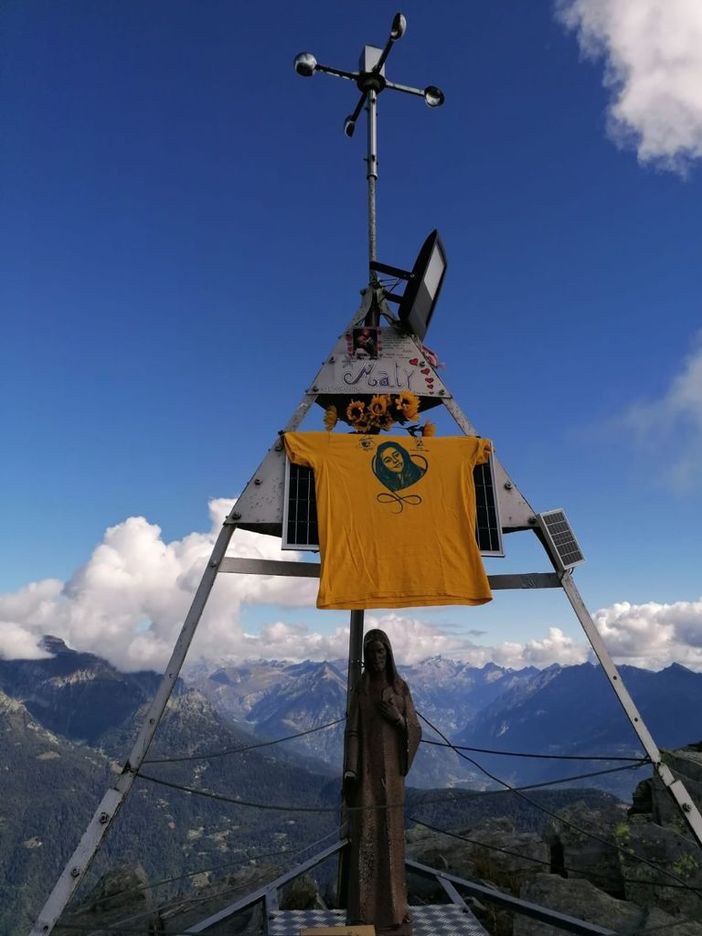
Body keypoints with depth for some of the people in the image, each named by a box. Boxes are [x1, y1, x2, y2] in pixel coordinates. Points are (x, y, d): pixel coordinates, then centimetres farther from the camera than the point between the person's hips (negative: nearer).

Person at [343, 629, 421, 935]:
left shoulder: (401, 687, 3)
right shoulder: (359, 689, 1)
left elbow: (415, 731, 2)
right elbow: (352, 732, -2)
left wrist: (398, 718, -19)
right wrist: (349, 772, -13)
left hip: (391, 770, 1)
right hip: (366, 769, -1)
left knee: (392, 836, 5)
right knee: (364, 836, 0)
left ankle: (393, 907, 19)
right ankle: (364, 911, 12)